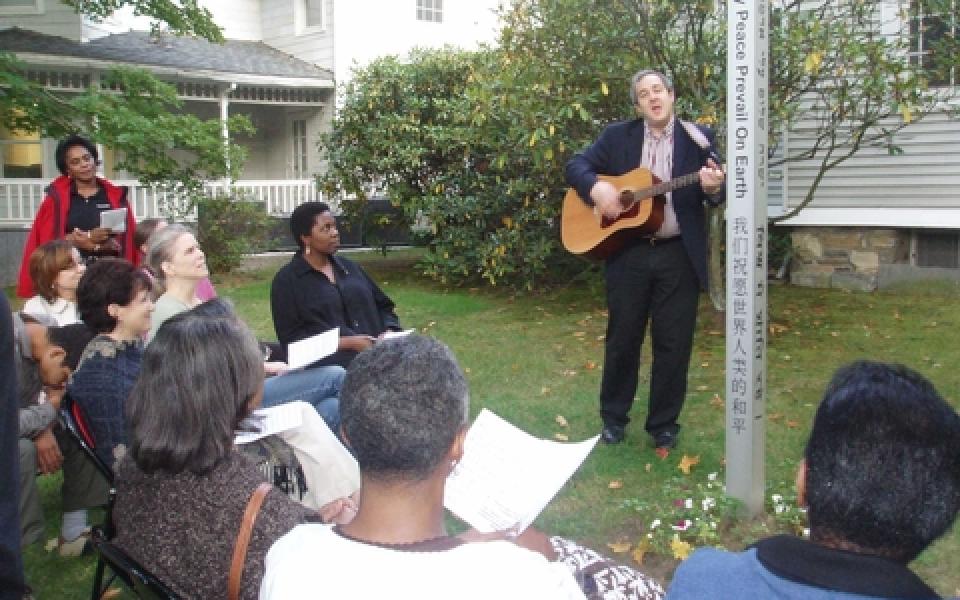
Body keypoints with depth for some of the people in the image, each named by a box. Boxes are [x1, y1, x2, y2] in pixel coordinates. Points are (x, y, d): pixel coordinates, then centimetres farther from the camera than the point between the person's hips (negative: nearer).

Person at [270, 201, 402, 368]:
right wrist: (347, 343, -13)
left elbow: (382, 306, 24)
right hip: (331, 361, -6)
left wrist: (389, 334, 1)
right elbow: (291, 338, -4)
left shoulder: (349, 266, 20)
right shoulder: (286, 280, 4)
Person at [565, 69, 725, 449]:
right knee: (622, 338, 10)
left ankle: (663, 423, 21)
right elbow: (576, 165, 4)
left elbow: (716, 194, -2)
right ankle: (613, 417, 27)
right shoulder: (617, 136, 5)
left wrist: (713, 188, -26)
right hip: (628, 253, 1)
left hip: (680, 255, 0)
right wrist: (596, 187, -16)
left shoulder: (697, 139, 2)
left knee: (674, 343, 5)